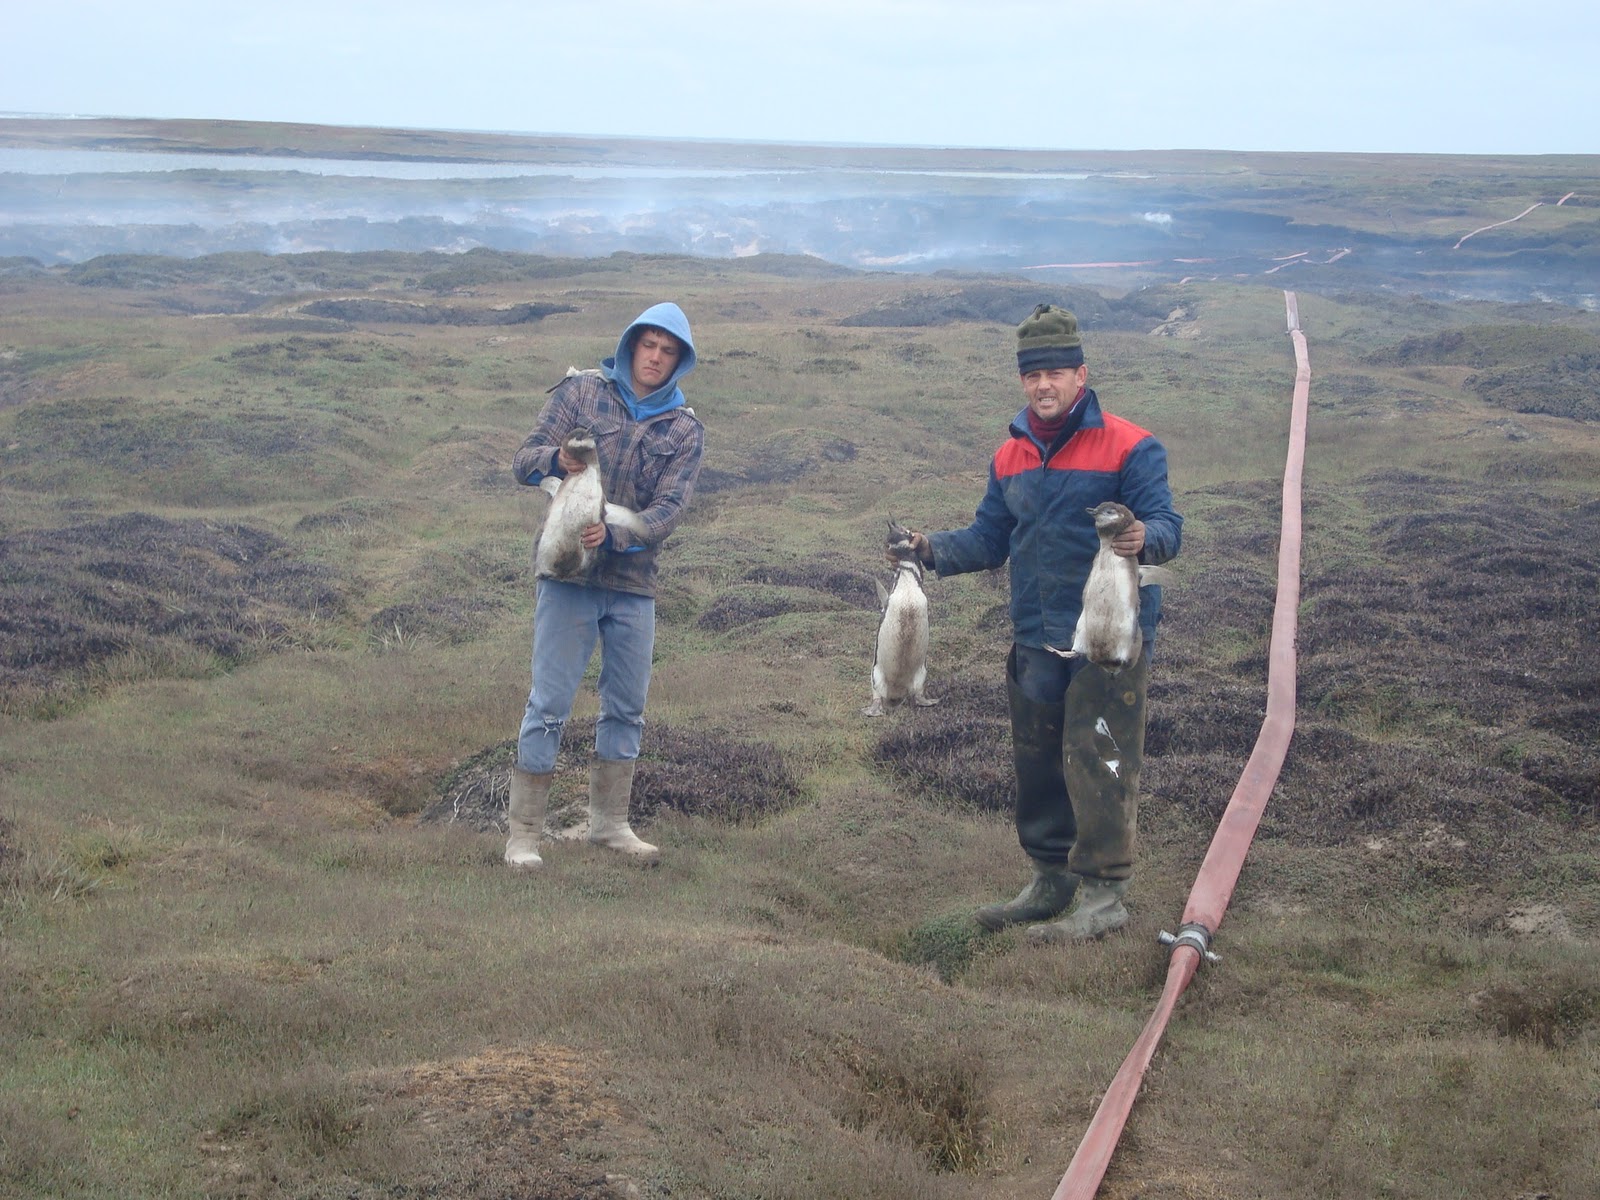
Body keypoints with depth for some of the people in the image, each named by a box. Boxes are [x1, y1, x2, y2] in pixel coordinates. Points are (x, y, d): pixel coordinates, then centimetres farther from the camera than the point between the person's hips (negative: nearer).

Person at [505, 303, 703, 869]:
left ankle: (610, 822, 28)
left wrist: (615, 535, -24)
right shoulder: (582, 391, 0)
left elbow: (669, 508, -6)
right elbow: (523, 461, -2)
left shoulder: (685, 430, 5)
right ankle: (523, 834, 1)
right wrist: (556, 458, -26)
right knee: (549, 704, -4)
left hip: (634, 582, 4)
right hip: (569, 575, -3)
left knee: (627, 708, 13)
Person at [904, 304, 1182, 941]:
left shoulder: (1128, 446, -8)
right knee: (1036, 763, 14)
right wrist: (935, 549, -4)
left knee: (1098, 765, -7)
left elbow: (1167, 524, -15)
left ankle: (1104, 895, 1)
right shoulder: (1010, 456, 12)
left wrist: (1145, 538, -38)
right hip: (1034, 640, 7)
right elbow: (989, 538, 14)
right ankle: (1049, 881, 27)